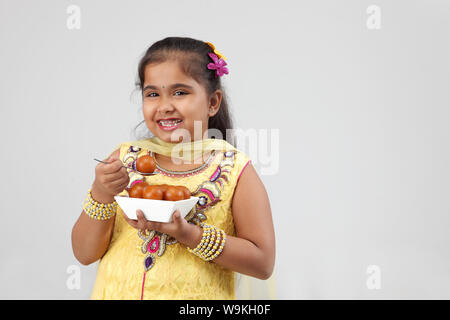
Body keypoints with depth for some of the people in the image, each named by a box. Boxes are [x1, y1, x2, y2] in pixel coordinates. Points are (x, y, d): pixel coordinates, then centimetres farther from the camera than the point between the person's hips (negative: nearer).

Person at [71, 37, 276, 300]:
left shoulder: (234, 169, -10)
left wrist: (190, 235, -23)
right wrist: (100, 196, -20)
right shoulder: (125, 158, -4)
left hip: (194, 295, -2)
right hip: (116, 293, 2)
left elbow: (263, 263, -13)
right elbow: (84, 254, -3)